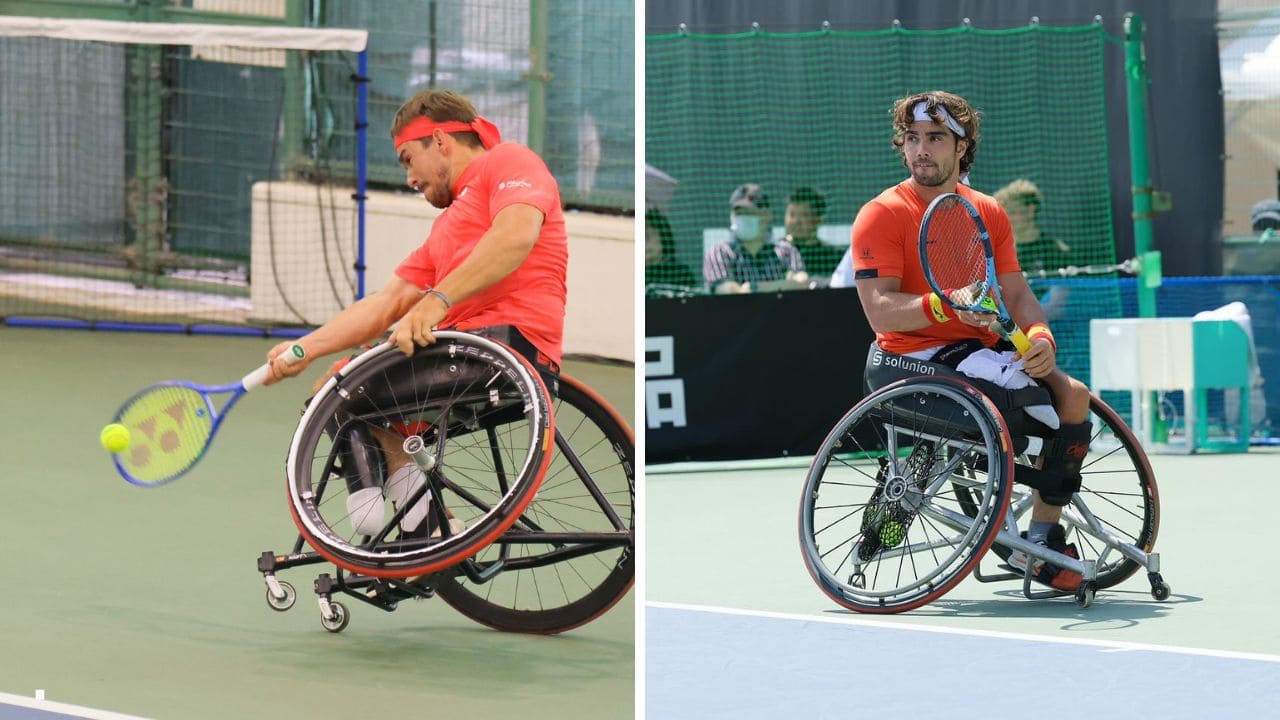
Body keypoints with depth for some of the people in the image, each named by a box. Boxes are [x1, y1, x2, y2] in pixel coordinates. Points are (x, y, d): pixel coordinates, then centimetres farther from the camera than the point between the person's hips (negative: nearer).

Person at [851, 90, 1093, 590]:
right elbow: (880, 310, -15)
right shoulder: (881, 216, -5)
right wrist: (948, 306, -31)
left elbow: (1016, 294, 9)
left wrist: (1040, 337, -13)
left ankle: (1043, 537, -4)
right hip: (917, 358, -7)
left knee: (1071, 394, -14)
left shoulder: (988, 213, 14)